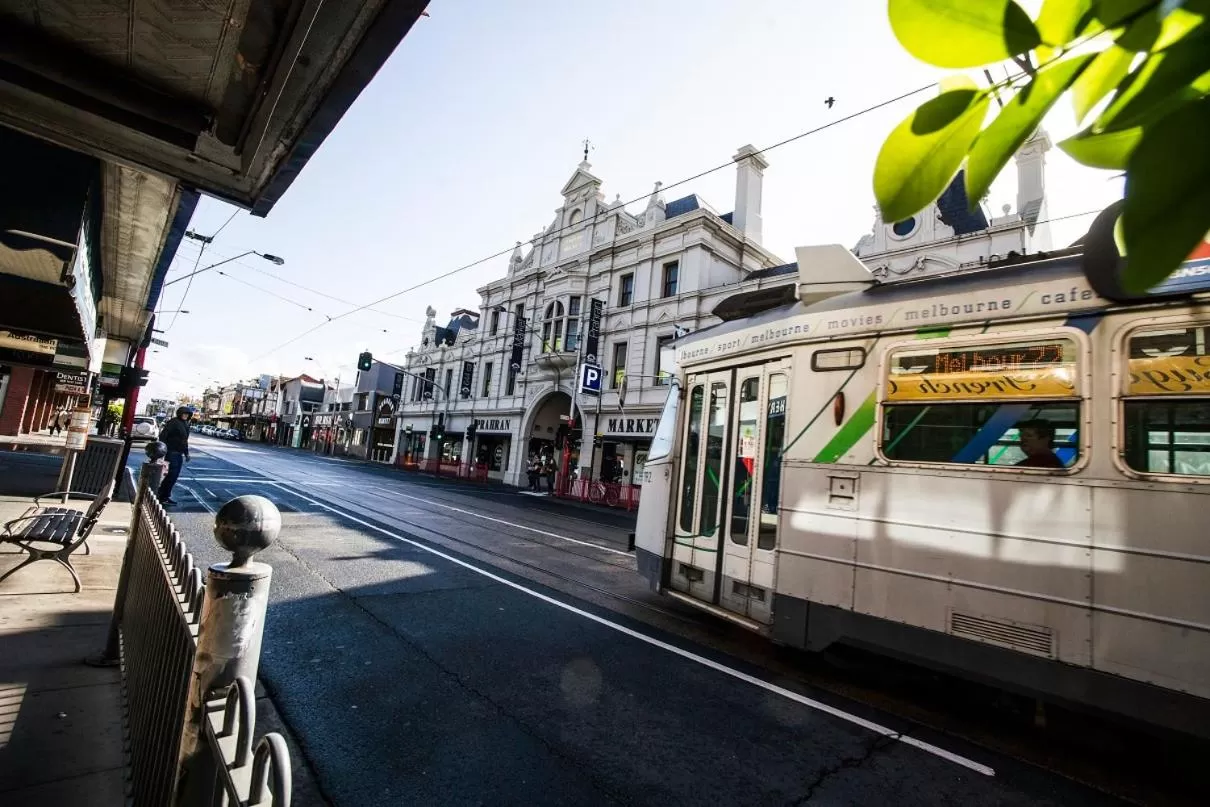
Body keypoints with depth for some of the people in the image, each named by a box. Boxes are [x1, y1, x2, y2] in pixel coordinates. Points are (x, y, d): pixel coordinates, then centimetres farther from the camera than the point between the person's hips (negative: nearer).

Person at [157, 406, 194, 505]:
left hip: (179, 453, 8)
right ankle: (162, 496, 1)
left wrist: (186, 453, 23)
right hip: (171, 452, -8)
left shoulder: (186, 424, 16)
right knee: (171, 474, -9)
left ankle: (165, 496, 20)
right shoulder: (173, 422, -10)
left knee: (175, 475, 10)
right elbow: (163, 435, -16)